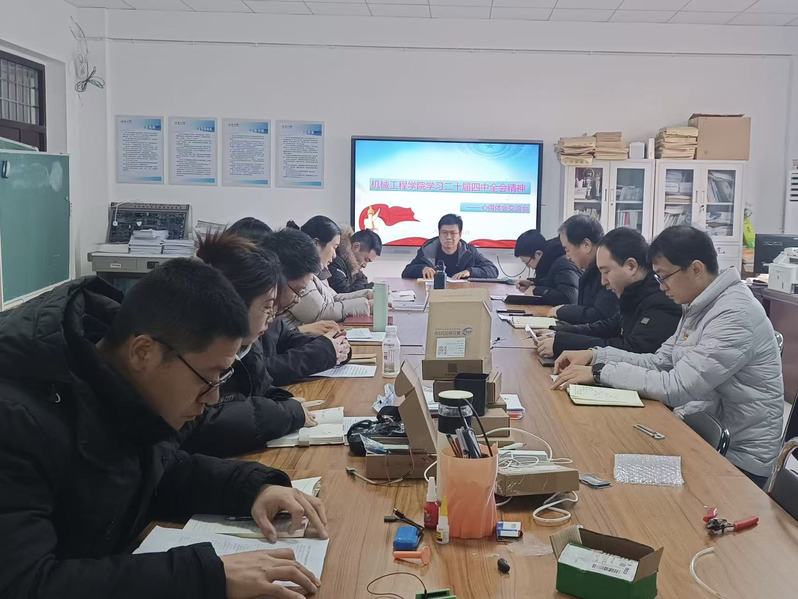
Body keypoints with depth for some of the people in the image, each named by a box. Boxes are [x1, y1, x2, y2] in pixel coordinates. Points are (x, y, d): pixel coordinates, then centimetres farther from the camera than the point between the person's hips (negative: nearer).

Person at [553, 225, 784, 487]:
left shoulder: (735, 314, -24)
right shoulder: (699, 307, 6)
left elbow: (676, 387, -27)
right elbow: (658, 362, 8)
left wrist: (600, 372, -23)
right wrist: (594, 355, -3)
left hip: (739, 458, -7)